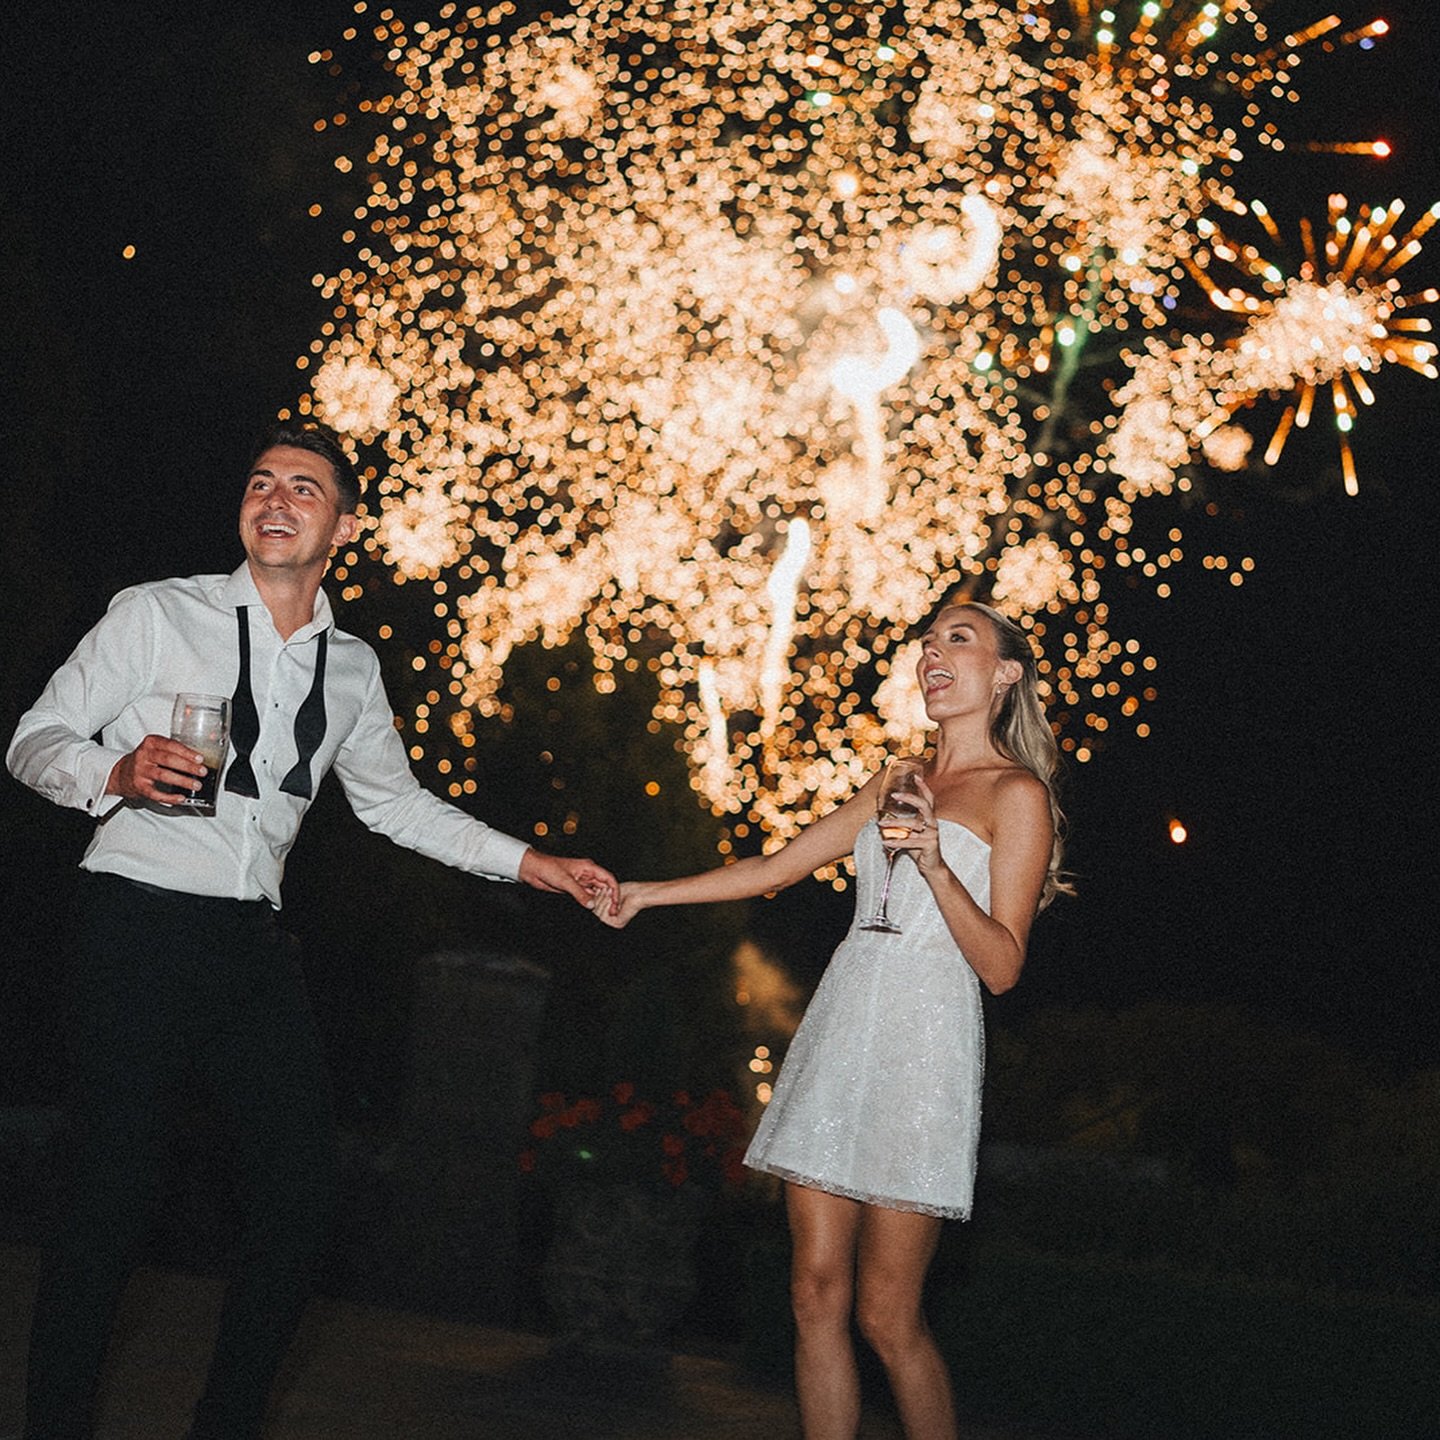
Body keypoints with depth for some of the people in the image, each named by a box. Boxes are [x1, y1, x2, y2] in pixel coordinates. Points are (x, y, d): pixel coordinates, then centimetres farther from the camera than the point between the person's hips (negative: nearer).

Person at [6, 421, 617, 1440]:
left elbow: (396, 802, 26)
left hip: (253, 939, 5)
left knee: (298, 1199, 0)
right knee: (105, 1203, -6)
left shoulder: (353, 668, 14)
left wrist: (529, 862, 19)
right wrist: (117, 771, -20)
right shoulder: (157, 615, 0)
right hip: (137, 923, -5)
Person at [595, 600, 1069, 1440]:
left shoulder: (1016, 795, 0)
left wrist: (938, 868, -20)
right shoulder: (897, 786, 20)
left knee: (887, 1314, -7)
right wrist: (648, 893, 22)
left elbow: (1002, 968, -7)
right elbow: (778, 867, 24)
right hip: (840, 1029, 7)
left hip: (922, 1041, -6)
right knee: (818, 1293, 2)